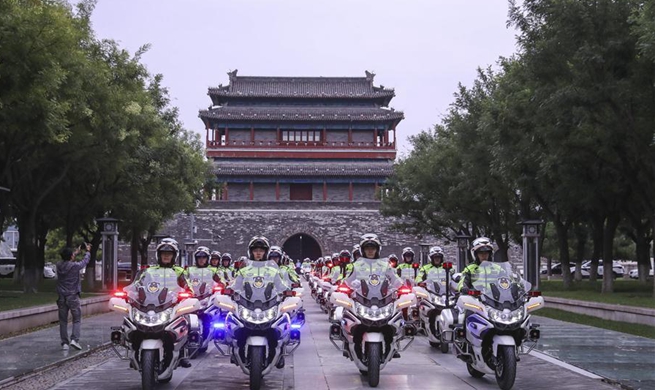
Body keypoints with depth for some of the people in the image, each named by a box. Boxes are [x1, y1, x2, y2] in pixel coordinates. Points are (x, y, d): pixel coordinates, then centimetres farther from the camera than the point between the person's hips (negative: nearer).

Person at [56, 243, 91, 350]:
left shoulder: (59, 265, -1)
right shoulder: (75, 266, -13)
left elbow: (66, 260, 21)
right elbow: (85, 261, 5)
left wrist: (77, 252, 33)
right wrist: (88, 251, 24)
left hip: (61, 297, 4)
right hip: (72, 296, -4)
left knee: (63, 321, 9)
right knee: (77, 319, 6)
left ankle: (64, 343, 8)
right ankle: (74, 339, -10)